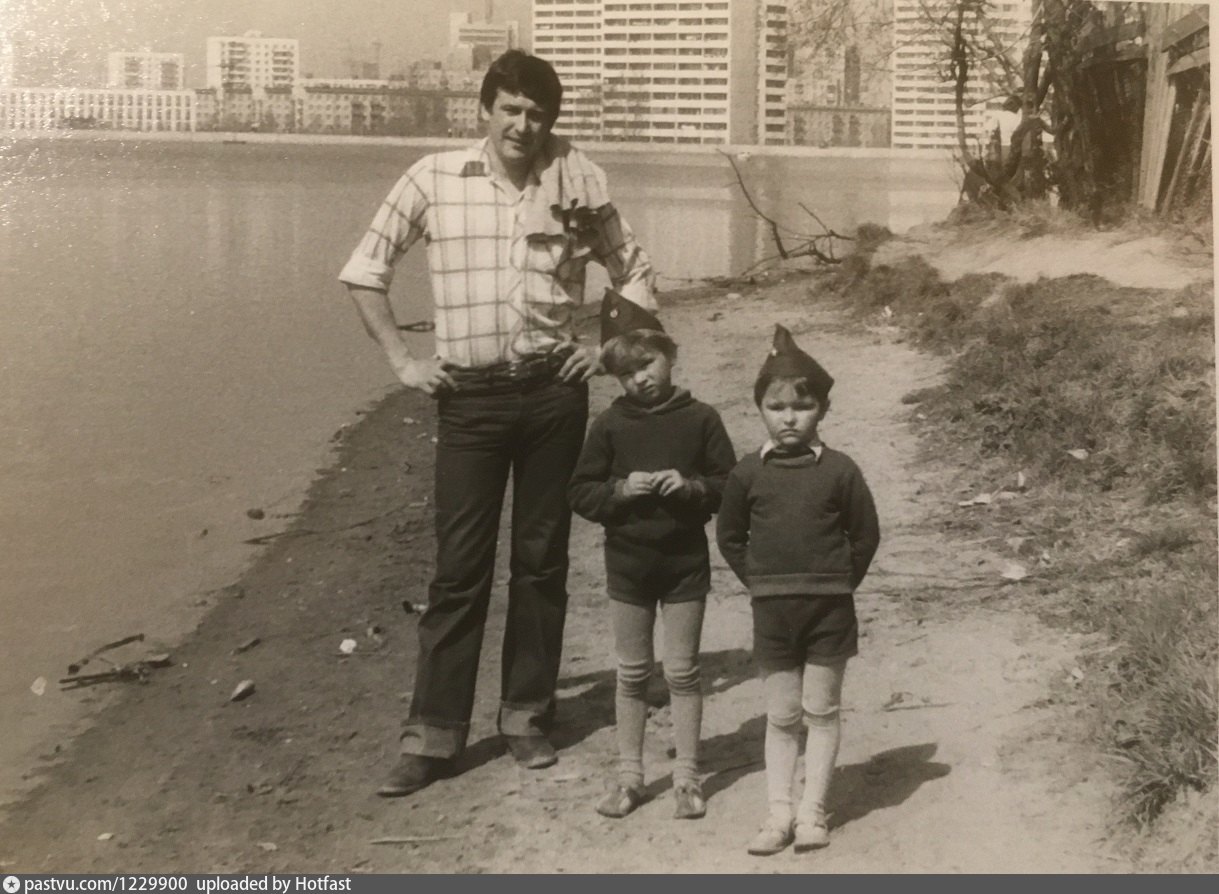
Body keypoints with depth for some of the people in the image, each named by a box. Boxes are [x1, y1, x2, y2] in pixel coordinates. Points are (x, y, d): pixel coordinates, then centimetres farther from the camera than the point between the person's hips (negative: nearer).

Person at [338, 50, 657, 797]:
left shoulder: (577, 182, 1)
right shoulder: (433, 179, -1)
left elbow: (635, 273, 13)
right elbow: (365, 271, 7)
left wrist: (611, 347, 2)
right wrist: (402, 360, 0)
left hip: (554, 392, 1)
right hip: (470, 395, -1)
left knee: (542, 560, 8)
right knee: (459, 567, 1)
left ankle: (528, 716, 21)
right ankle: (434, 734, 7)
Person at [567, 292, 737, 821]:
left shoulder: (700, 420, -4)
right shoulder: (610, 426, -2)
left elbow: (731, 485, -1)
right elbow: (580, 493, 0)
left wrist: (693, 486, -19)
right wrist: (620, 490, -17)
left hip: (685, 562, -1)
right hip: (628, 563, 1)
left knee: (682, 672, 6)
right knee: (631, 674, 10)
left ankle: (687, 776, 16)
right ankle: (629, 776, 20)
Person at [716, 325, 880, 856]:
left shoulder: (839, 470, -6)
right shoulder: (748, 473, -1)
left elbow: (865, 534, 1)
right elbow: (729, 537, 10)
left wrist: (840, 584, 0)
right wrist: (759, 582, 5)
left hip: (829, 609, -1)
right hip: (771, 609, 2)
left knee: (822, 711, 7)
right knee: (781, 716, 8)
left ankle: (812, 812, 14)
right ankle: (778, 814, 12)